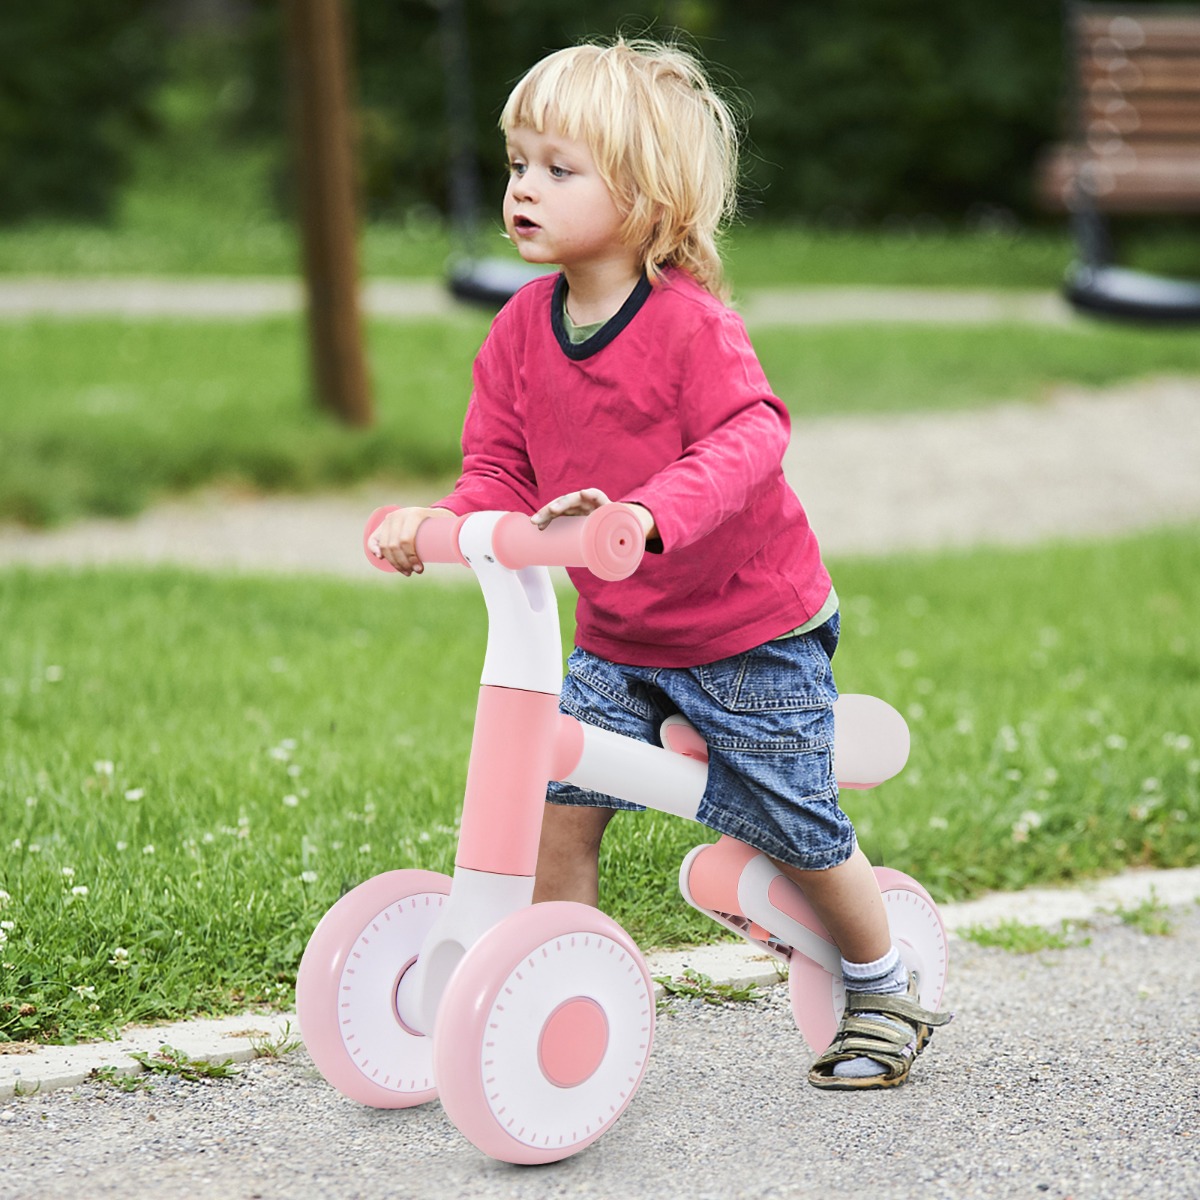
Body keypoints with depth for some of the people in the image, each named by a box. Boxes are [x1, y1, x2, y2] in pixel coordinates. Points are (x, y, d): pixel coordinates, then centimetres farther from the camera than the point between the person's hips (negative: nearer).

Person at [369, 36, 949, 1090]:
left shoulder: (692, 323, -21)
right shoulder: (523, 329, -2)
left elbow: (750, 439, -35)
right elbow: (501, 472, 0)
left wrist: (649, 514, -52)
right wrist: (440, 522, -22)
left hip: (753, 629, -5)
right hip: (617, 638, 5)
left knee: (793, 828, 5)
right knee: (557, 802, -8)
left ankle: (885, 991, 29)